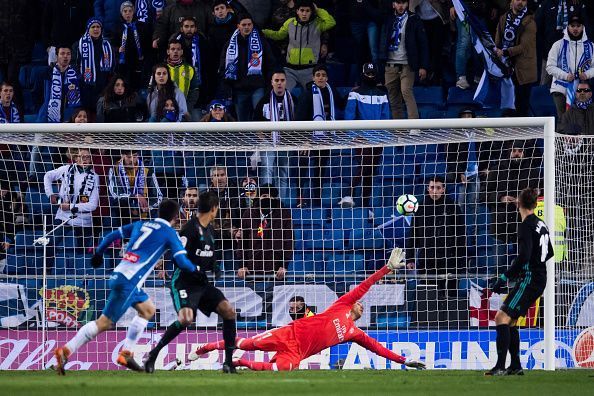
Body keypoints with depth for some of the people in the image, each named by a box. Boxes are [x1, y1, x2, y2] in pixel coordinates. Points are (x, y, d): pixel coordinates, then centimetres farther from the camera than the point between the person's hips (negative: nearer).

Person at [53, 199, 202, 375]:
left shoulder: (140, 225, 21)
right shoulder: (170, 233, 3)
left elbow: (112, 235, 24)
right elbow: (182, 261, -4)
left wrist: (98, 252, 35)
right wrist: (196, 270, 15)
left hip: (118, 275, 8)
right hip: (128, 282, -8)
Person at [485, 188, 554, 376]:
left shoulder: (526, 226, -15)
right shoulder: (541, 224, 13)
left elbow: (523, 257, -24)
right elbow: (549, 253, 24)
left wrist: (504, 278, -19)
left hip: (529, 280, -9)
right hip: (539, 279, 9)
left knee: (502, 317, -14)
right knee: (510, 321, 15)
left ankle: (500, 366, -22)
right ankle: (516, 366, 14)